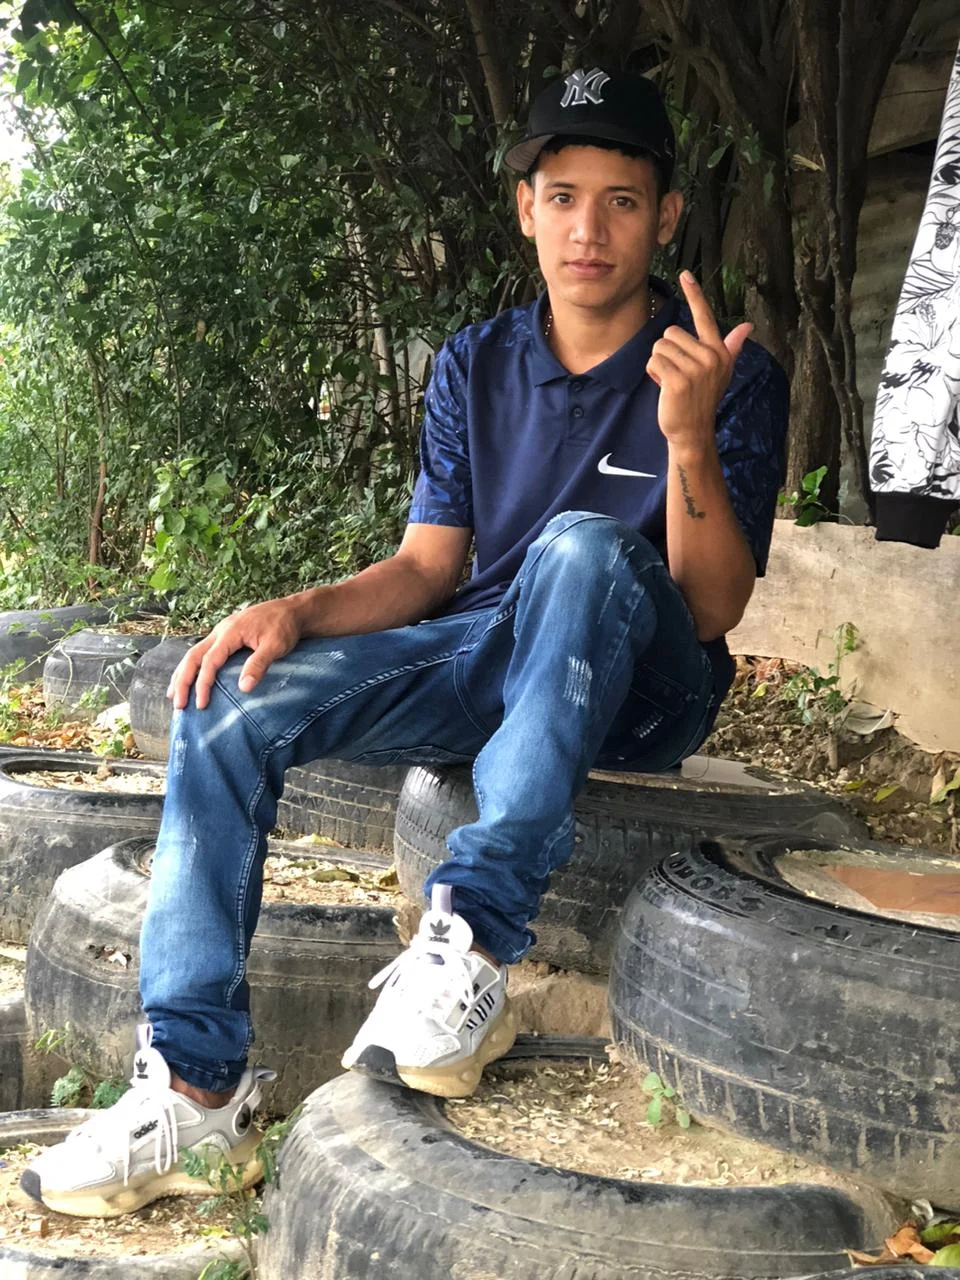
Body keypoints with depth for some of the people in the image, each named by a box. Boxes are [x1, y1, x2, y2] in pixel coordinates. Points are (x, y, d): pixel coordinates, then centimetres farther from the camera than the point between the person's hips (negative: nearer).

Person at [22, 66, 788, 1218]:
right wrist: (297, 612, -14)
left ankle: (471, 947, -41)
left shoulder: (731, 377, -6)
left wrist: (688, 437, -30)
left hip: (639, 689, -4)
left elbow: (712, 609, -14)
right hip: (484, 663, 5)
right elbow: (424, 570, 6)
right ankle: (195, 1083, -16)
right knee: (229, 705, -17)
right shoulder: (476, 367, 8)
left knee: (586, 547, -37)